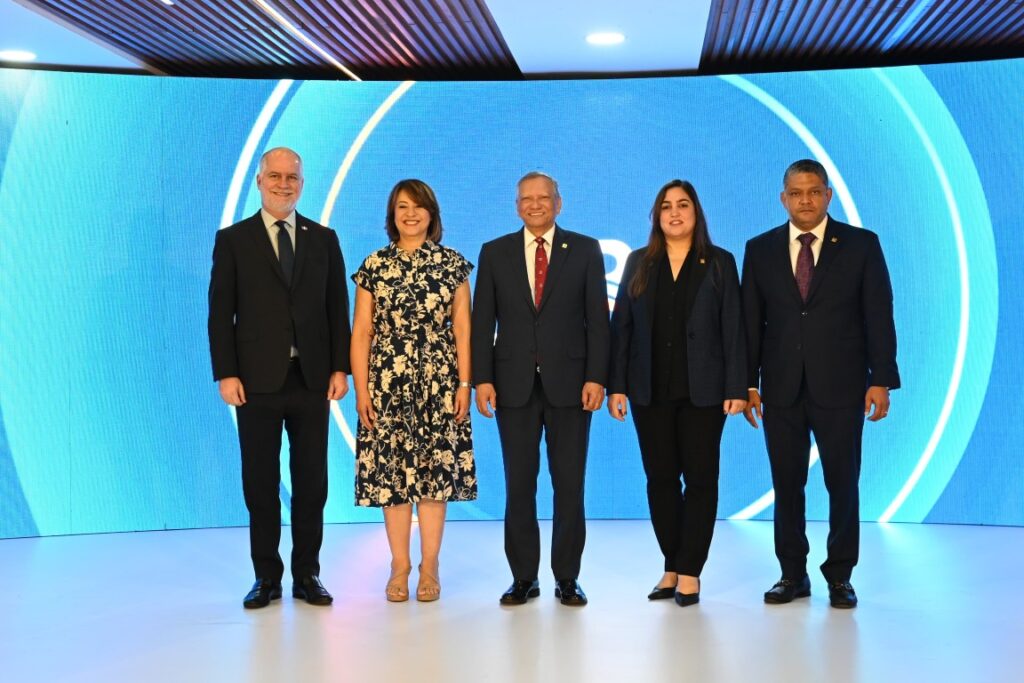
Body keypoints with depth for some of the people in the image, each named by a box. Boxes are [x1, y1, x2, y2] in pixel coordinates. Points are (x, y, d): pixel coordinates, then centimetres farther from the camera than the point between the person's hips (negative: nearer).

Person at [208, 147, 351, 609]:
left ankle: (307, 574, 16)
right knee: (260, 481, 5)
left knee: (312, 480, 6)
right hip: (257, 380, -1)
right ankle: (267, 577, 15)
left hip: (312, 379, 2)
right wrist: (226, 374, -8)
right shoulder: (233, 239, 4)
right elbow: (221, 313, 0)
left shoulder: (323, 239, 10)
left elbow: (337, 308, 8)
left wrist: (340, 367, -1)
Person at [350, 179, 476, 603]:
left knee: (437, 469, 2)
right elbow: (360, 333, 4)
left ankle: (429, 568, 11)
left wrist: (464, 384, -2)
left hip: (439, 383, 0)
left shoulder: (451, 264, 6)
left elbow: (462, 329, 4)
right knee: (391, 471, 2)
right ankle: (399, 567, 13)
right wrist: (361, 390, -2)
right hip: (387, 383, 0)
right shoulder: (375, 266, 5)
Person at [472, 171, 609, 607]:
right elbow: (483, 321, 5)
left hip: (569, 382, -1)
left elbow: (597, 319, 1)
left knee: (570, 482, 4)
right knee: (519, 484, 4)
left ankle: (567, 578, 14)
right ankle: (523, 578, 14)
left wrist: (596, 377, -7)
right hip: (514, 384, 1)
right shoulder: (494, 253, 9)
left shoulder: (585, 250, 6)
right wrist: (482, 379, -3)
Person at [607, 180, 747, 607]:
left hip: (702, 390, -2)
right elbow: (621, 327, 5)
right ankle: (671, 568, 16)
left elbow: (733, 329, -1)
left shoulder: (719, 263, 3)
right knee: (660, 478, 6)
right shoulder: (639, 263, 9)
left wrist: (736, 387, -9)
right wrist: (616, 385, -1)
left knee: (700, 477, 0)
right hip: (650, 390, 2)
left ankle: (689, 572, 6)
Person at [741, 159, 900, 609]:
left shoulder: (862, 245, 2)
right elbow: (750, 322, 6)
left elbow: (879, 316, -1)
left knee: (843, 484, 4)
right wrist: (747, 383, 1)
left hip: (840, 386, -1)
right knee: (786, 484, 7)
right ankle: (793, 574, 18)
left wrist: (881, 380, -7)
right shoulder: (760, 249, 7)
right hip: (781, 387, 2)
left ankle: (840, 576, 17)